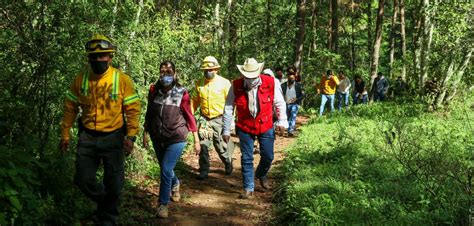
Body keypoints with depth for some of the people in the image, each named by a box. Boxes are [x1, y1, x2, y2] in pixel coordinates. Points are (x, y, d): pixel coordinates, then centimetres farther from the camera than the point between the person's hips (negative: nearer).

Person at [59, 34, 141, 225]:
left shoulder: (122, 80, -9)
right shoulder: (80, 79, -2)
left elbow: (133, 109, -7)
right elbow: (70, 108, 7)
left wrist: (131, 136, -13)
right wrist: (65, 134, 7)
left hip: (113, 137, -2)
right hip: (87, 137, 2)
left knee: (113, 183, 6)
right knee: (83, 179, 6)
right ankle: (104, 202, 35)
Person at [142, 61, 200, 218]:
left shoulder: (182, 93, -13)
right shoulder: (154, 90, -5)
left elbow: (189, 117, -6)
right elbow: (149, 113, 8)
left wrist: (196, 140, -4)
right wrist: (146, 133, 10)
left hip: (176, 138, -4)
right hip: (157, 138, 4)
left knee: (166, 170, -13)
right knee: (165, 169, 19)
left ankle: (163, 204, 4)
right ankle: (175, 185, 52)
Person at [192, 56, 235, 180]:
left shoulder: (224, 83, -7)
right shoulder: (199, 83, 3)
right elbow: (195, 101, 12)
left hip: (219, 119, -2)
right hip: (204, 119, 3)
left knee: (221, 146, 7)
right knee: (203, 145, -1)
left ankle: (228, 163, 35)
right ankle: (204, 171, 11)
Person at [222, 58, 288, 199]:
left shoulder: (270, 83, -14)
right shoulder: (236, 86, -14)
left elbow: (279, 103, 0)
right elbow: (228, 109, -5)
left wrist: (282, 120, -5)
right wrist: (226, 129, -1)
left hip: (266, 127, 1)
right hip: (245, 128, -1)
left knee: (268, 157, 10)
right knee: (247, 159, 4)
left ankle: (261, 175, 41)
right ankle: (248, 188, 18)